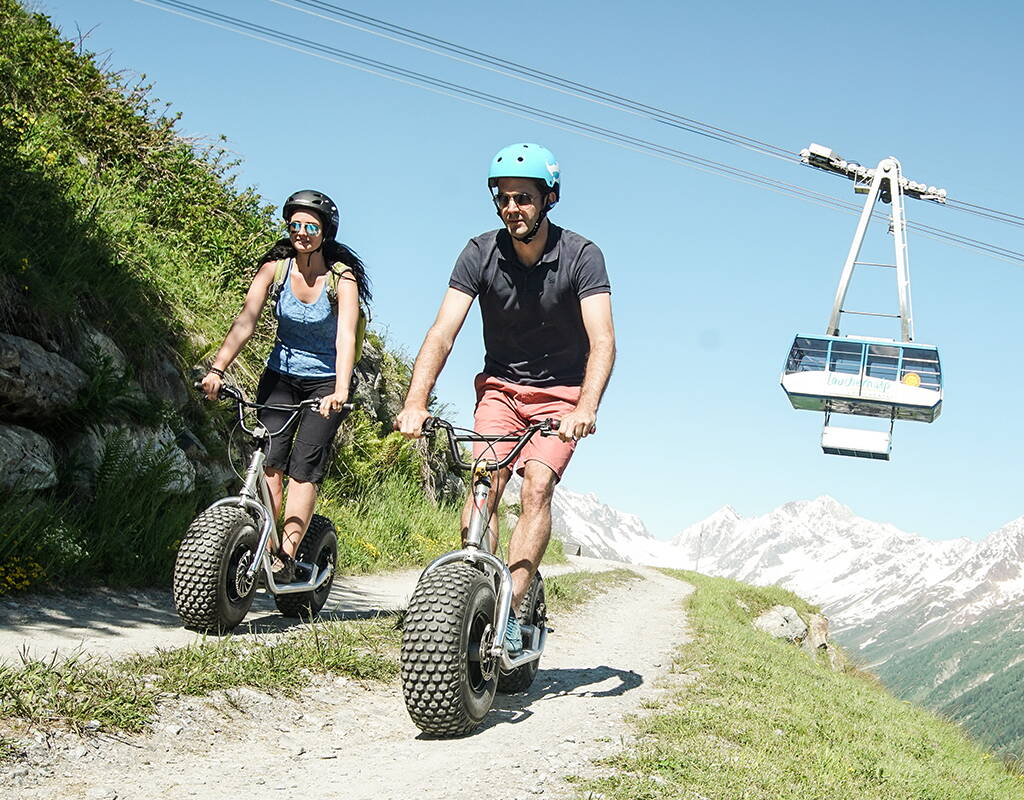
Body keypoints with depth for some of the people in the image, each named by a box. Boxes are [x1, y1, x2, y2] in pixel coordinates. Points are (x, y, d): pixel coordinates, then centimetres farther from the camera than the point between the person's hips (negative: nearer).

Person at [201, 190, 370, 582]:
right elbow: (245, 322, -17)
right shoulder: (274, 269, -6)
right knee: (268, 459, -16)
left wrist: (340, 391, -44)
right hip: (281, 376, 3)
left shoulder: (342, 278, -14)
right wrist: (217, 369, -33)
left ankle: (286, 557, -17)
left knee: (305, 466, -15)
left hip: (326, 381, -3)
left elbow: (346, 336, -28)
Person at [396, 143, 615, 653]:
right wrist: (415, 404, -35)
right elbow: (442, 333, -19)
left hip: (561, 394, -2)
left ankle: (509, 610, -22)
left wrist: (586, 409, -44)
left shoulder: (581, 257, -17)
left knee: (537, 485, -22)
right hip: (500, 387, 2)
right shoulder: (480, 254, -12)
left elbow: (603, 342, -27)